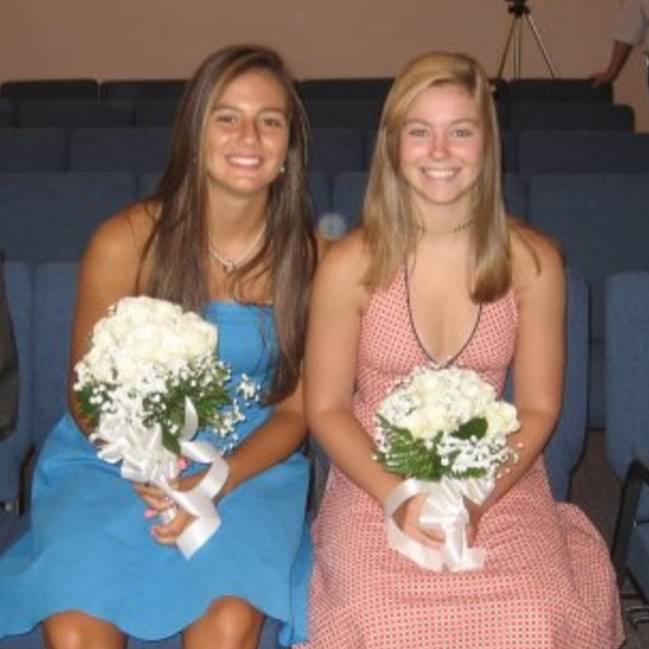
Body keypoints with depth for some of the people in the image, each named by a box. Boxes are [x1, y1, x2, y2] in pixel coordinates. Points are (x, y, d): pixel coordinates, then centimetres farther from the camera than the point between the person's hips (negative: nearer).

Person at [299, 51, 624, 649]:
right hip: (376, 482, -1)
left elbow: (538, 408, 0)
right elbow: (326, 408, -2)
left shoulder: (532, 260, -5)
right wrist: (398, 496, -16)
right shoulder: (351, 264, -8)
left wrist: (474, 498, -14)